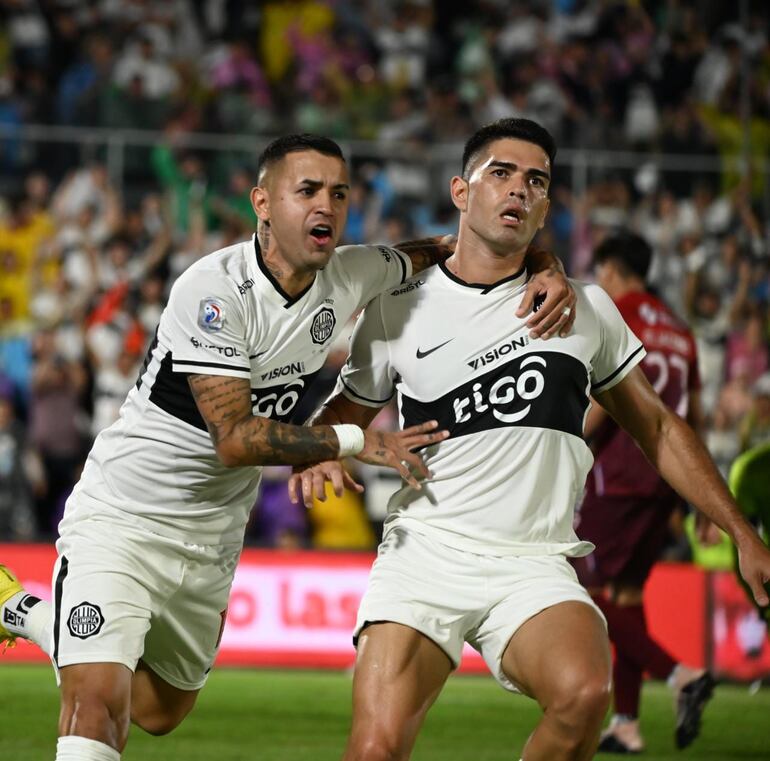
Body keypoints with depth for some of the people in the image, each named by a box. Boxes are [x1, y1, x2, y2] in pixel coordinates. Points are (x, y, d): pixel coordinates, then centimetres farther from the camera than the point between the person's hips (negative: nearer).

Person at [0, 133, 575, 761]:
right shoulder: (214, 290, -24)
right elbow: (235, 439, -25)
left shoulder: (349, 276, -5)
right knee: (98, 702, -24)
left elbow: (446, 255, 13)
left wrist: (548, 274, -3)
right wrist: (359, 442, -23)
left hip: (213, 538, 7)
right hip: (122, 518, -7)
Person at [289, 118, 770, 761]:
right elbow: (348, 408, 22)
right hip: (425, 554, 0)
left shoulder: (585, 308, 9)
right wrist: (317, 454, -1)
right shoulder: (398, 310, 7)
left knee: (585, 693, -32)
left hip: (534, 565, 0)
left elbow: (657, 427, 19)